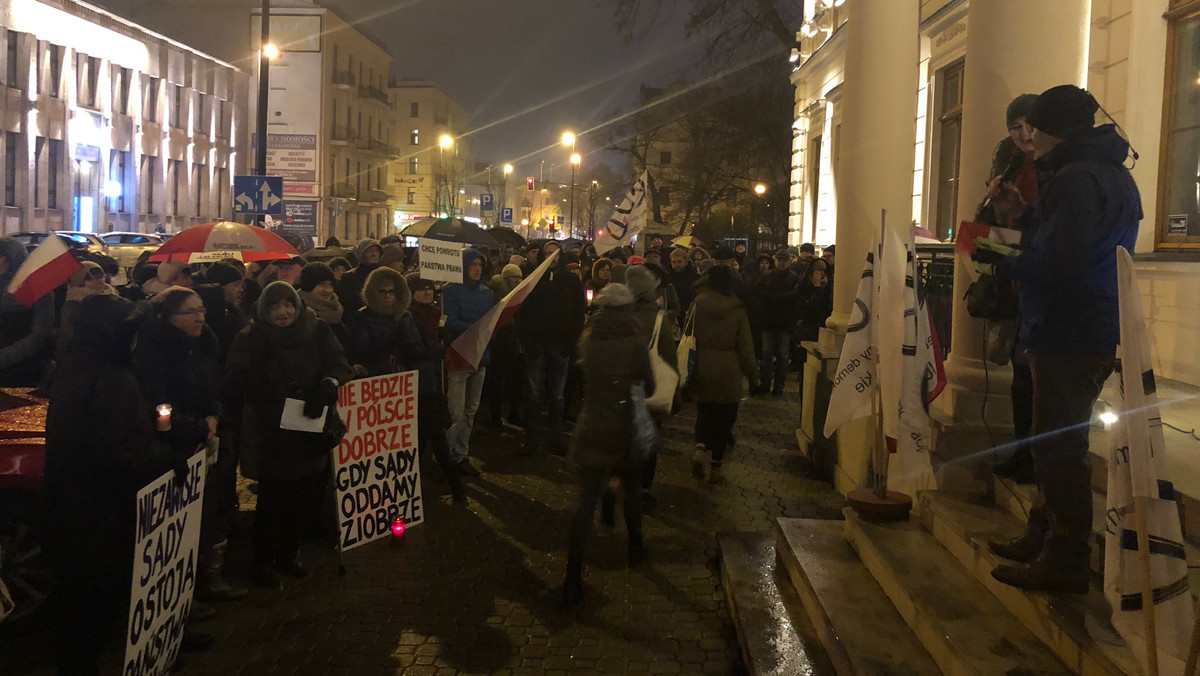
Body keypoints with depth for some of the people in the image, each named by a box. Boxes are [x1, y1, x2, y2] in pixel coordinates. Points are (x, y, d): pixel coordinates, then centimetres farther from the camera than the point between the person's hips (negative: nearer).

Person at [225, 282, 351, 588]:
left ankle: (288, 553, 31)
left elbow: (339, 363, -5)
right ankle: (262, 561, 17)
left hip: (309, 432, 3)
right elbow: (235, 379, -11)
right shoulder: (252, 338, -3)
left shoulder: (317, 332, 4)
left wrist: (328, 385, -25)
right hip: (269, 434, -3)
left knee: (303, 497, 10)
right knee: (272, 499, 0)